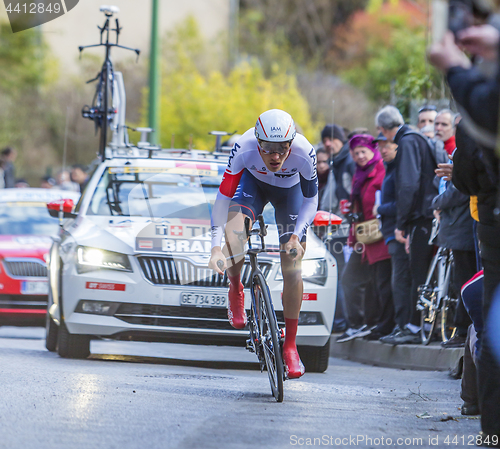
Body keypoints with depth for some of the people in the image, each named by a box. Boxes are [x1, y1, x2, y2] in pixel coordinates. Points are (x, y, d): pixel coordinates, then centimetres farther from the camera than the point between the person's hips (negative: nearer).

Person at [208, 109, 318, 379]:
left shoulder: (304, 153, -36)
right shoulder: (244, 149, -38)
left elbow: (310, 199, -18)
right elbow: (223, 197, -31)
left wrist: (297, 235, -31)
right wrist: (216, 247, -38)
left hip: (289, 190, 0)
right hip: (254, 182, 0)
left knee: (292, 268, -7)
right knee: (234, 230, -31)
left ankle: (290, 344, 6)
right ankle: (235, 290, -2)